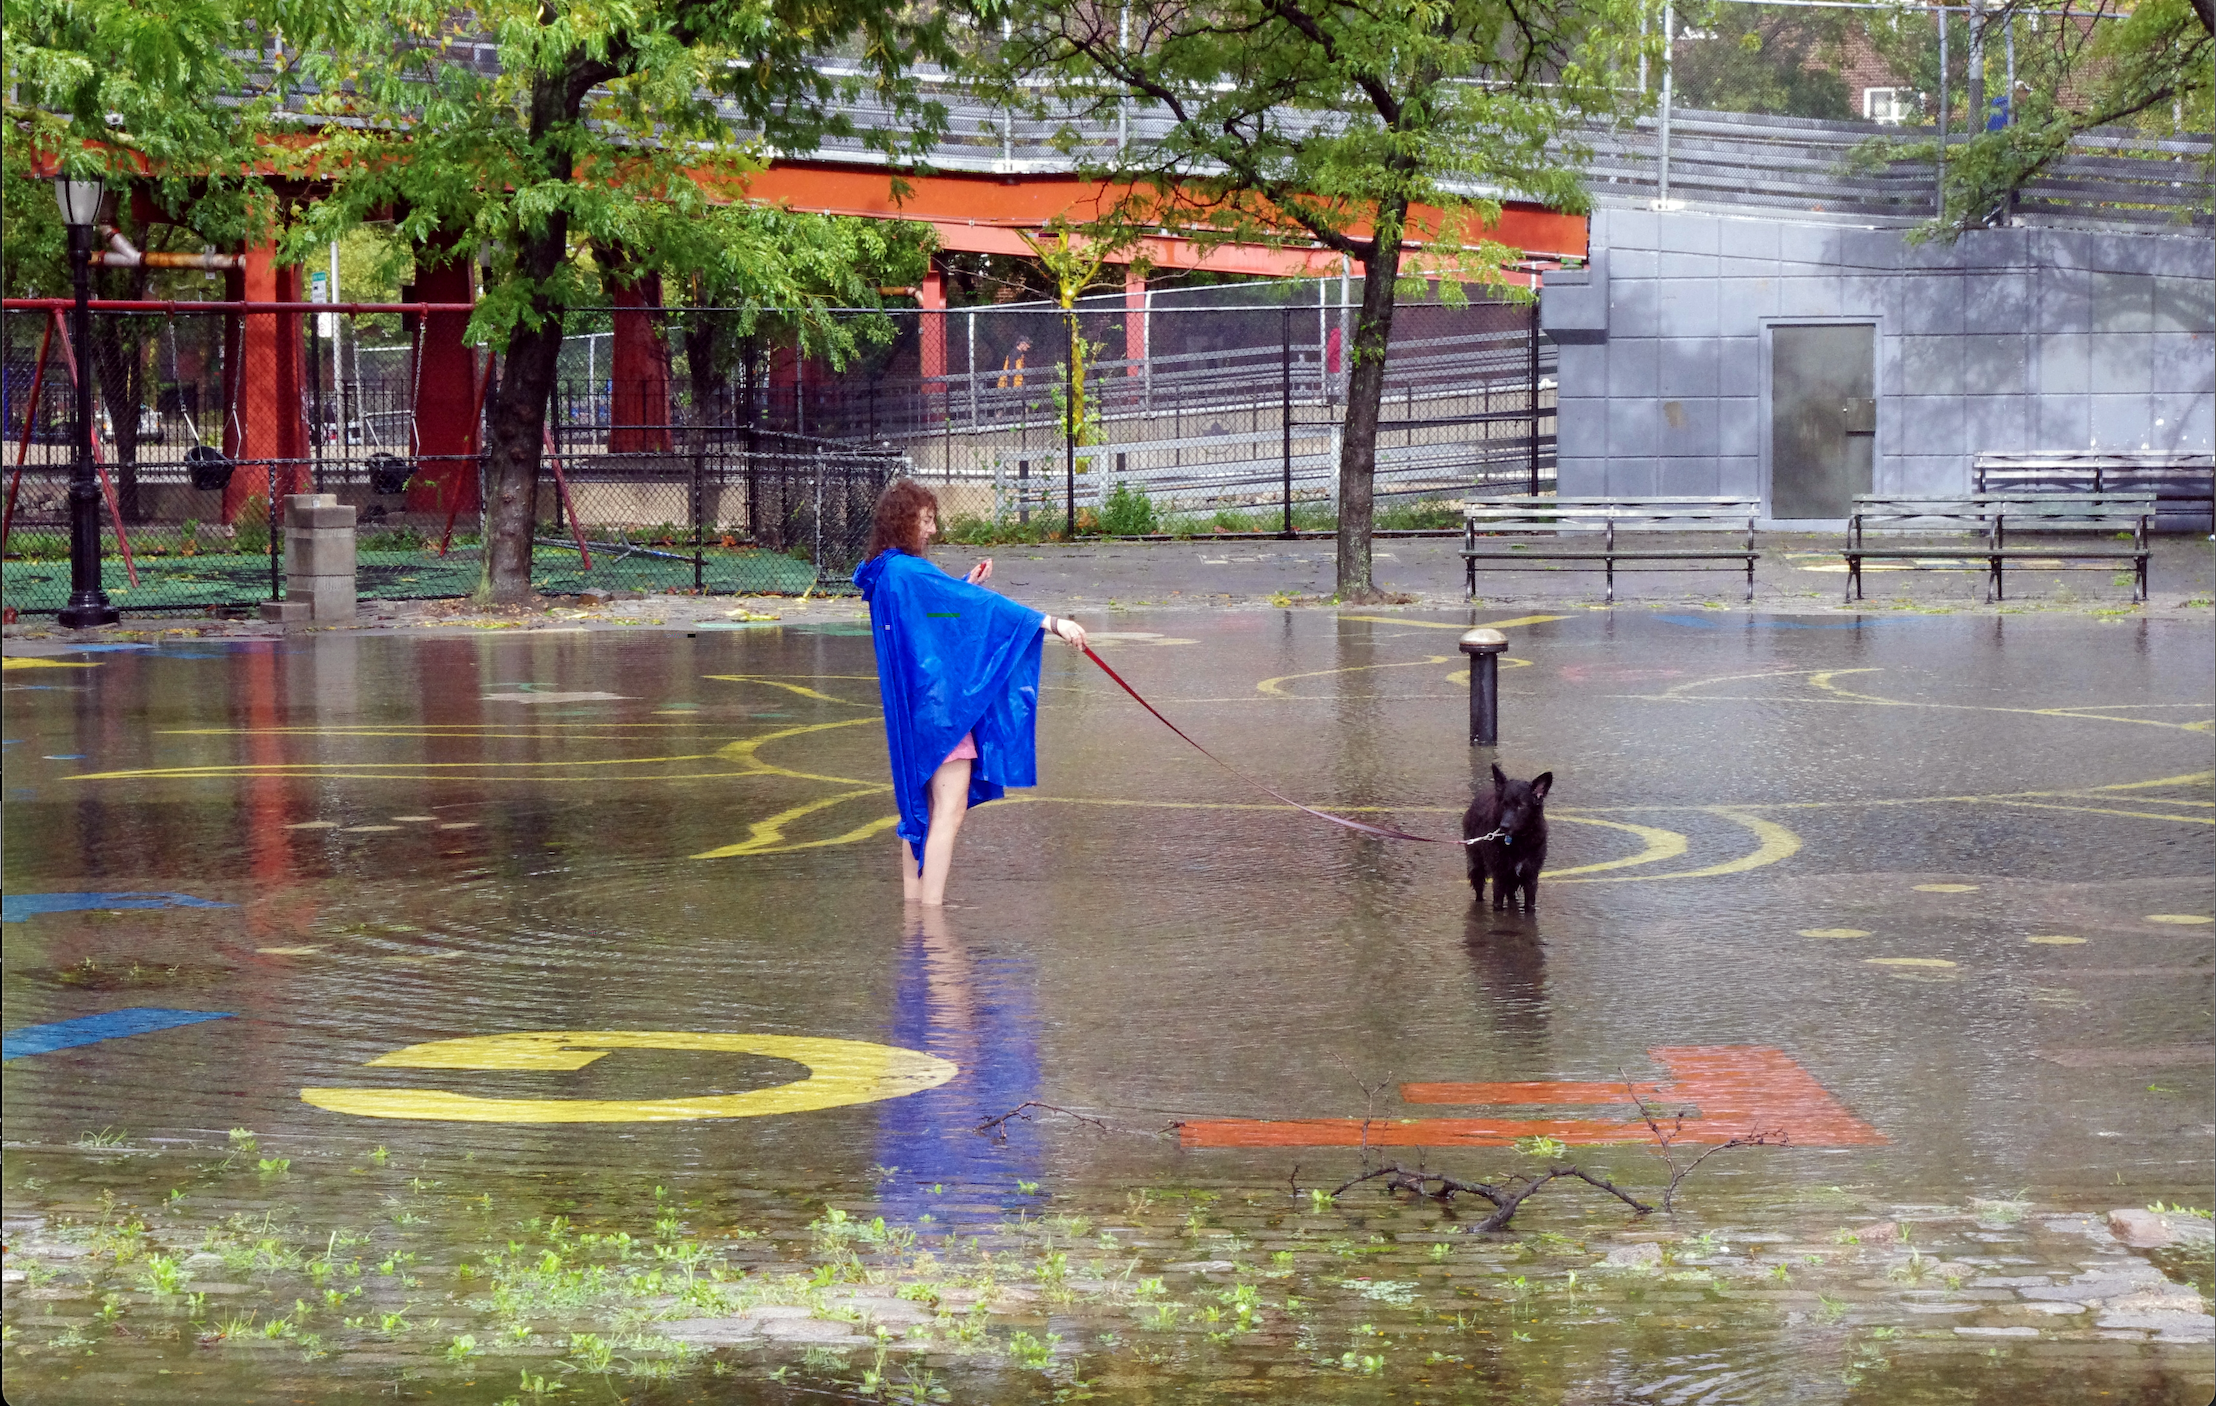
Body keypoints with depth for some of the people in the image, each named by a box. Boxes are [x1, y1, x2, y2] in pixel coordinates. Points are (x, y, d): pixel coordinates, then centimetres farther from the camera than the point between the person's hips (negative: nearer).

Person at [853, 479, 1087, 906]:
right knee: (949, 807, -10)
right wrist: (1048, 622, -24)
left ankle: (913, 896, 22)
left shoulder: (882, 574, 11)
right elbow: (979, 605, -23)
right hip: (936, 702, -11)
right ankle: (931, 905, -13)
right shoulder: (909, 572, -18)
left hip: (910, 705, 11)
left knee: (921, 803, 18)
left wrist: (965, 585, 14)